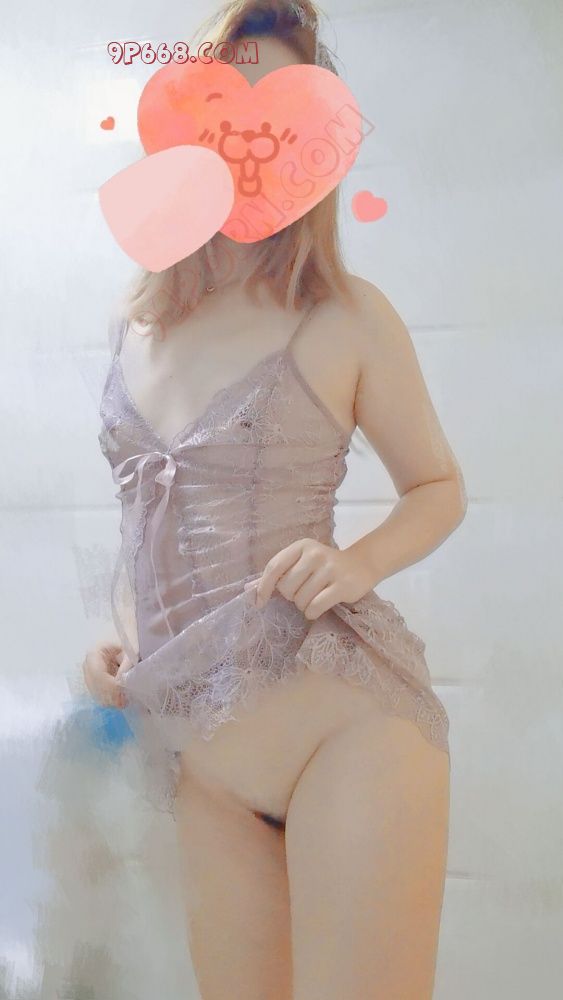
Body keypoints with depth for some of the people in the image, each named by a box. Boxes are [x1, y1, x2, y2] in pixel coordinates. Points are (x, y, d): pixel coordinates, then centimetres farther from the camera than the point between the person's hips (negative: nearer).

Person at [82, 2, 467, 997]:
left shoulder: (346, 316, -3)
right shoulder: (135, 328, 11)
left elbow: (439, 486, 7)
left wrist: (358, 562, -12)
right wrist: (121, 636, 8)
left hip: (345, 724, -4)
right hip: (199, 761, 5)